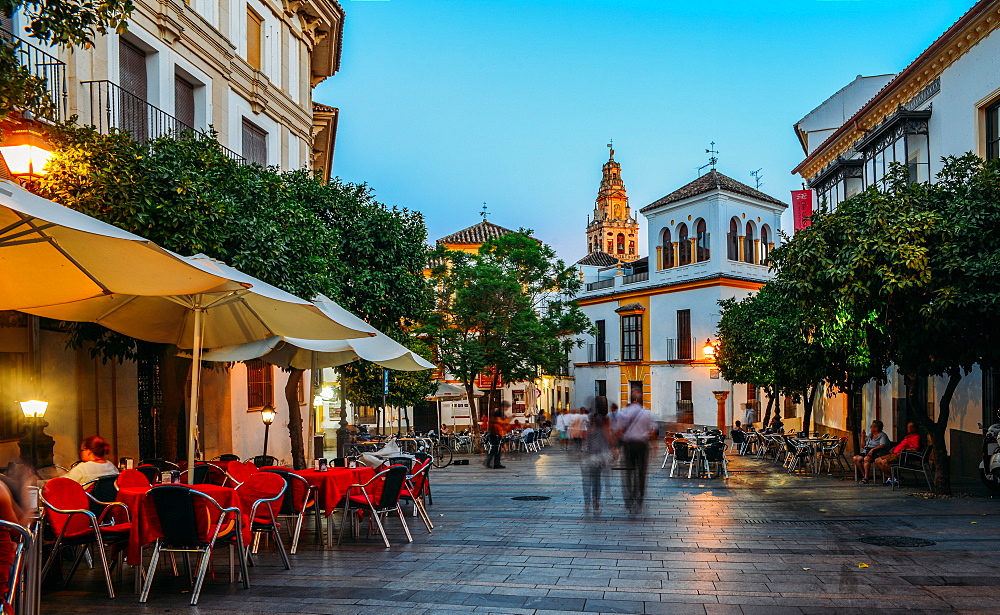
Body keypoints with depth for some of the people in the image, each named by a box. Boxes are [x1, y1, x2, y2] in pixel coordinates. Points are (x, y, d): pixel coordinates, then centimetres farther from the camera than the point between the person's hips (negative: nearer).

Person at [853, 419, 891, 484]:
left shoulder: (882, 435, 2)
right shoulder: (870, 434, 25)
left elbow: (883, 445, -17)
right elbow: (863, 445, 28)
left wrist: (873, 449, -29)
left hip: (876, 454, -8)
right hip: (866, 452, 8)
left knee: (866, 458, -38)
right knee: (856, 458, -20)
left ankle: (866, 478, -35)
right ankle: (863, 475, -17)